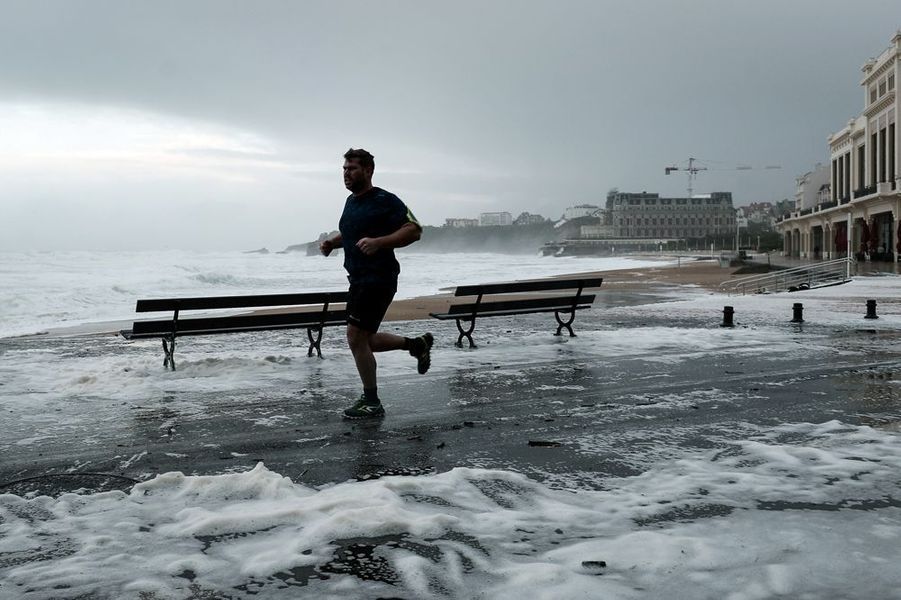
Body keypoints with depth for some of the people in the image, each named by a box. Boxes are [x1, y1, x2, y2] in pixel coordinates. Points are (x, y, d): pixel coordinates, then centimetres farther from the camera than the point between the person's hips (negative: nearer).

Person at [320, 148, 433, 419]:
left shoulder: (385, 201, -13)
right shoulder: (351, 201, 14)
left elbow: (414, 230, -18)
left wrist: (378, 242, -28)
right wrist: (332, 242, 10)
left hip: (378, 279, -9)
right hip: (359, 279, 9)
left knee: (356, 337, -10)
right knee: (365, 340, 13)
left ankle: (371, 403, 3)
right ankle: (417, 344, 31)